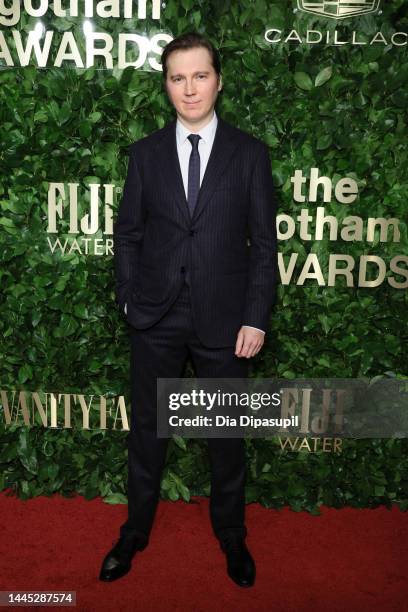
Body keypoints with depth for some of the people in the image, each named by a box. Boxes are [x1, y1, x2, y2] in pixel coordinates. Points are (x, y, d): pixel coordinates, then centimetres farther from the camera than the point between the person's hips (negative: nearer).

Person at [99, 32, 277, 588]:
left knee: (227, 435, 13)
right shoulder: (146, 152, 4)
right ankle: (136, 531, 35)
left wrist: (256, 317, -7)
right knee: (146, 430, 14)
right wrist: (128, 298, 0)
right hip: (156, 320, 2)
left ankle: (231, 536, 35)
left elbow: (263, 243, -2)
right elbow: (128, 232, 7)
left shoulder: (250, 153, 0)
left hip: (224, 320, -1)